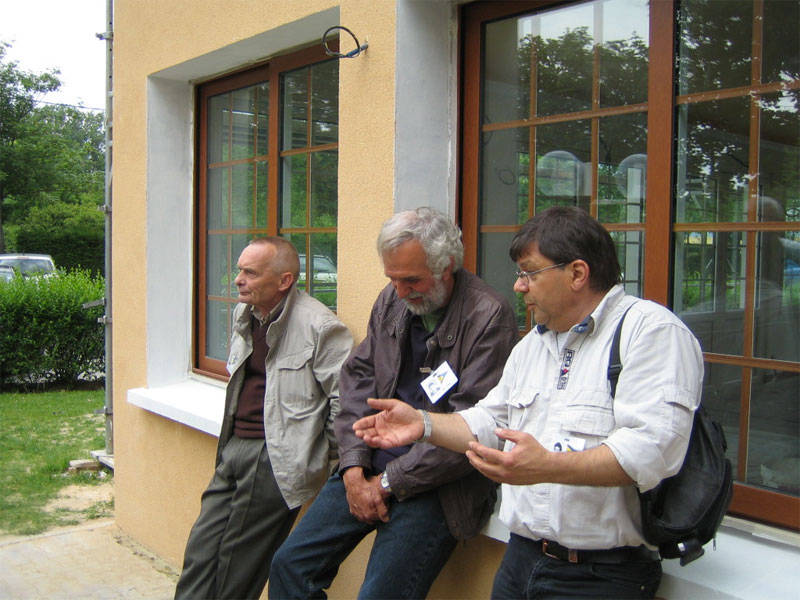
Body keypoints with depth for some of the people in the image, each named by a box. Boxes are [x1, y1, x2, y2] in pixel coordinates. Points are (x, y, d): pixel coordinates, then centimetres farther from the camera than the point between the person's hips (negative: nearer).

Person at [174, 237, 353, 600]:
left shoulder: (320, 326, -15)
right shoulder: (243, 316, 12)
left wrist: (328, 459, -8)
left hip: (276, 460, -8)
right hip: (234, 448, 8)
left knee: (237, 567, 0)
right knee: (201, 551, 8)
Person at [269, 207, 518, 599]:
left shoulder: (490, 315, -15)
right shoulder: (391, 301, 7)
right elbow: (358, 379, 8)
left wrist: (389, 483, -13)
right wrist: (353, 468, -5)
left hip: (438, 481, -6)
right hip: (374, 462, 7)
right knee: (290, 564, 4)